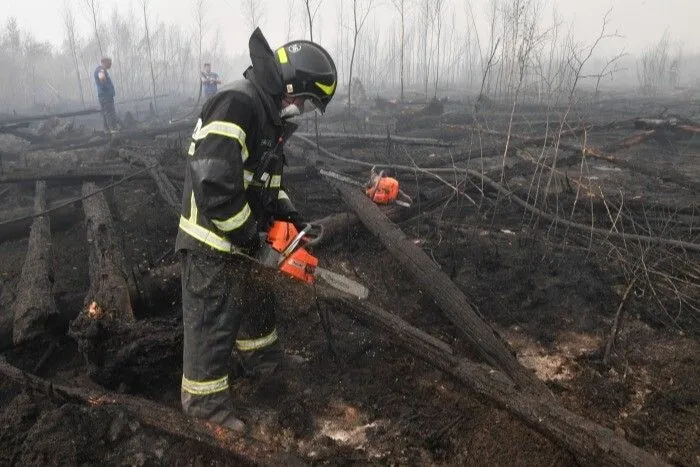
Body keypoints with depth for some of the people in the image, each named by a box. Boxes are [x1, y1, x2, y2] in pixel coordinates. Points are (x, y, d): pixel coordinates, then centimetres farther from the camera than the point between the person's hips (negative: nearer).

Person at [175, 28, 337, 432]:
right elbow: (214, 186, -33)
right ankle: (205, 399, 24)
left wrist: (288, 214, 4)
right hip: (213, 242, -10)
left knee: (258, 298, 26)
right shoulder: (235, 107, -27)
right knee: (214, 321, 4)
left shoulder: (268, 113, 6)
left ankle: (262, 359, 49)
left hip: (243, 239, 10)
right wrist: (251, 235, -22)